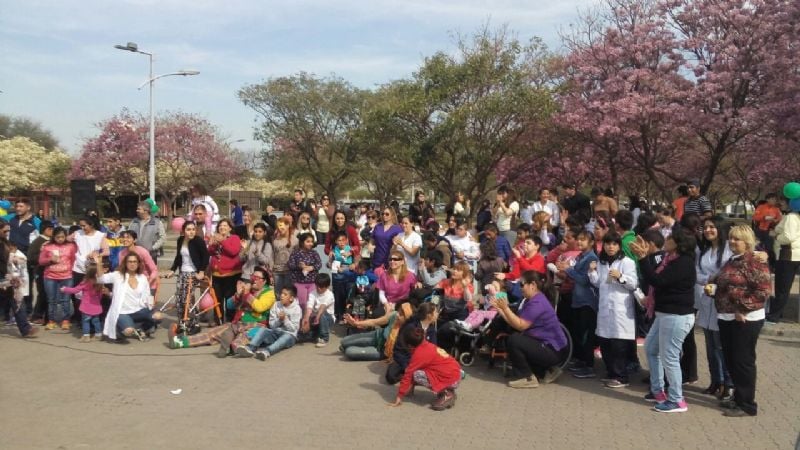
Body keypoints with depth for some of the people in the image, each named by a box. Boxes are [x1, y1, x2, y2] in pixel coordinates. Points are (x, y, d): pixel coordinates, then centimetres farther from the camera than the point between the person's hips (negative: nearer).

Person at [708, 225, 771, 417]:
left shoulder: (755, 261, -12)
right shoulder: (731, 261, 14)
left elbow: (763, 291, -18)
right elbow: (723, 285, 24)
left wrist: (743, 310, -21)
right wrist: (712, 286, 3)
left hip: (745, 320, -9)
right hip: (726, 318, 9)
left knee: (743, 361, -1)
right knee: (730, 360, 15)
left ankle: (747, 405, 10)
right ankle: (738, 398, 29)